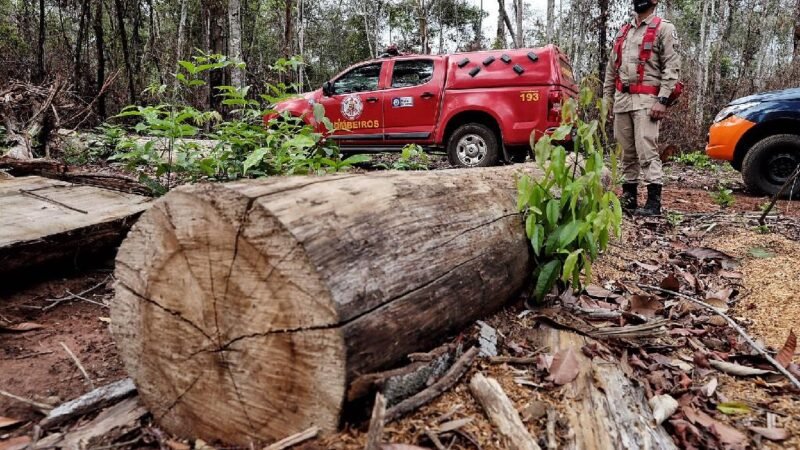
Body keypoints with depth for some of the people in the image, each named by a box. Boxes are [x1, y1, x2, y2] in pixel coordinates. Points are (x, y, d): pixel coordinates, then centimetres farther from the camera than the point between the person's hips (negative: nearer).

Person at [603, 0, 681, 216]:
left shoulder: (664, 29, 1)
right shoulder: (623, 31, 20)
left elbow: (672, 68, -7)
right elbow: (612, 68, 22)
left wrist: (662, 100, -17)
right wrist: (607, 97, 14)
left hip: (646, 100, -6)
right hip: (621, 99, 6)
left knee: (647, 151, -13)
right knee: (627, 152, 9)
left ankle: (654, 202, -12)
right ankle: (629, 197, 16)